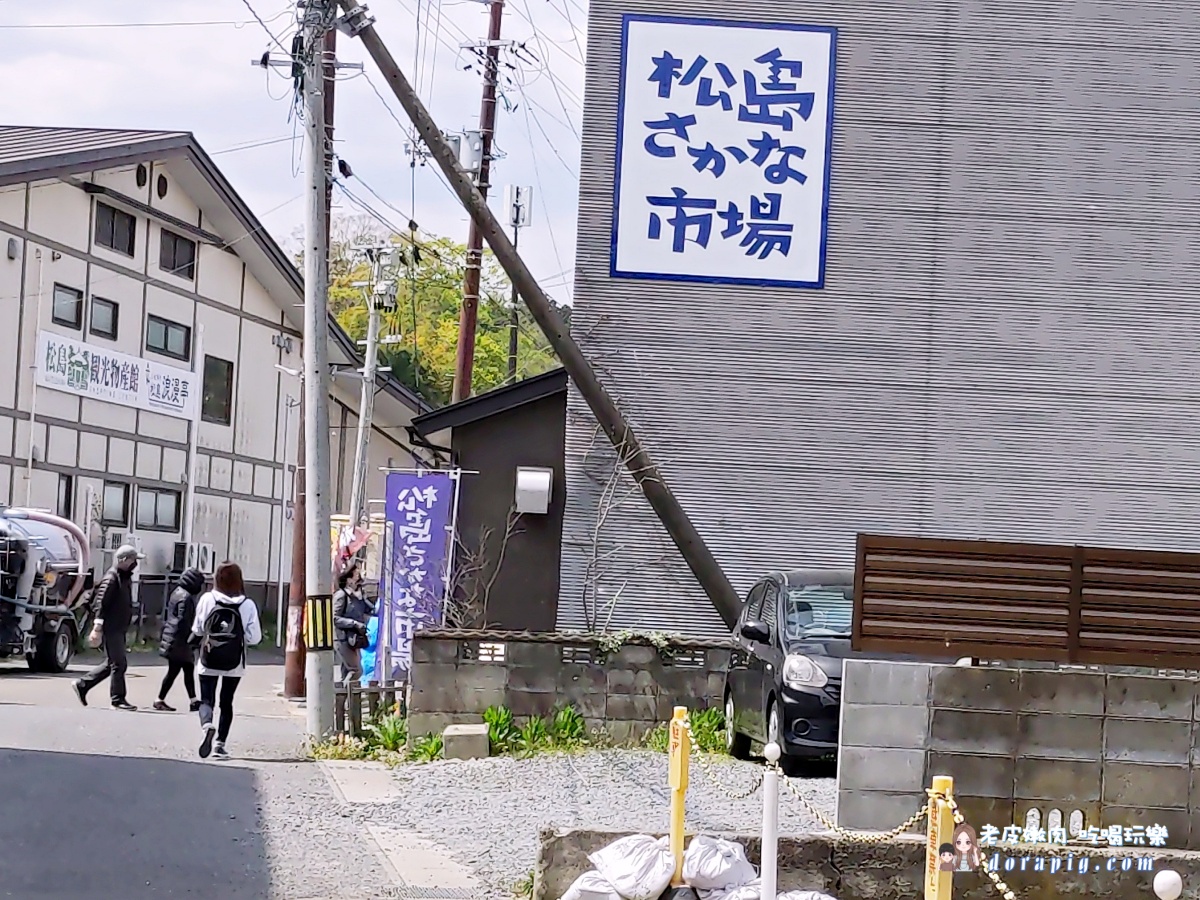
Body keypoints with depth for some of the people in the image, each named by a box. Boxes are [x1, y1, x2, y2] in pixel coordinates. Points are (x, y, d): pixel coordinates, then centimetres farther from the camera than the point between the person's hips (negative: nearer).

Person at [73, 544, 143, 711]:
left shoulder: (125, 578, 15)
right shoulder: (112, 578, -15)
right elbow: (101, 603, -20)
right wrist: (97, 628, -25)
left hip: (118, 628, 10)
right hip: (111, 628, -10)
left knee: (112, 663, 15)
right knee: (119, 663, -6)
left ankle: (82, 685, 22)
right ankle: (117, 699, 0)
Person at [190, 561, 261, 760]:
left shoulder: (207, 600, -8)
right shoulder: (247, 605, -9)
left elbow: (197, 629, -1)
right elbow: (254, 637, -9)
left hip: (208, 661, -1)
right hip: (234, 663, 1)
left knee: (207, 700, 4)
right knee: (226, 702, 14)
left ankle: (207, 726, -26)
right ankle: (220, 744, 14)